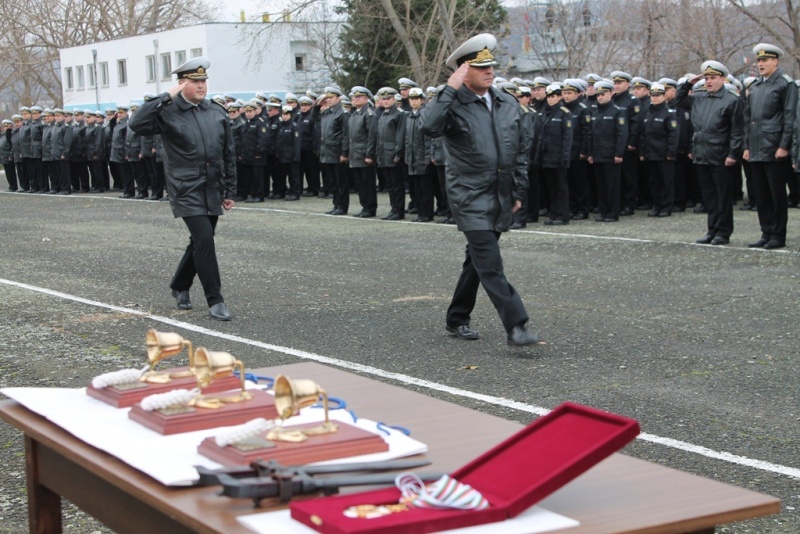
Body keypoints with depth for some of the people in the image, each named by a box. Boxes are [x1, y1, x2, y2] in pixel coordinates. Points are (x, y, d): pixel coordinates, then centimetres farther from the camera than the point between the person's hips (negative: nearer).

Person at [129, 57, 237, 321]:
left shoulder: (217, 113, 8)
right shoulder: (169, 113, -7)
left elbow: (229, 155, 12)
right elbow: (137, 124, -23)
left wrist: (230, 191, 11)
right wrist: (165, 98, -21)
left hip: (212, 191, 6)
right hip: (186, 191, -6)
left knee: (200, 243, 15)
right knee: (204, 240, -15)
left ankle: (180, 287, 37)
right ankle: (215, 300, -7)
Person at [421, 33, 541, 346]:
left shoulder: (508, 105, 11)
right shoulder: (453, 104, -8)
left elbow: (521, 151, 17)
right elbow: (429, 126, -29)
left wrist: (519, 190, 14)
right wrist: (450, 89, -24)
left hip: (501, 198, 7)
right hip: (470, 197, -6)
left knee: (478, 261, 15)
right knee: (490, 264, -13)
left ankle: (457, 319, 29)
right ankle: (515, 326, -14)